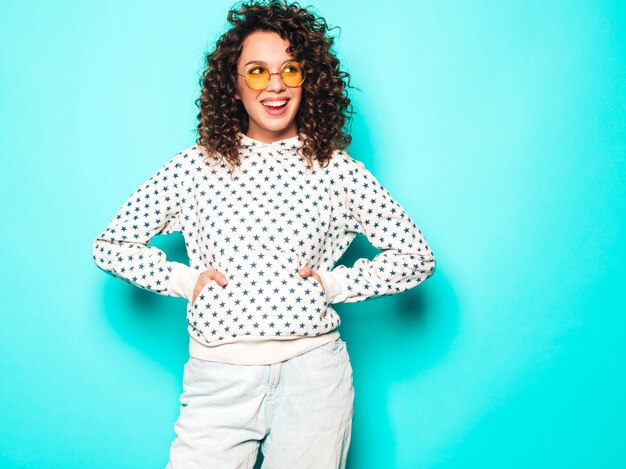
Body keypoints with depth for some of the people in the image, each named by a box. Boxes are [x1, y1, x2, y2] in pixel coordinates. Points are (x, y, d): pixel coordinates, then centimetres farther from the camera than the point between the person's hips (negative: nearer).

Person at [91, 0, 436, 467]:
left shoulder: (338, 170, 1)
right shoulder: (196, 166, 2)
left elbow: (416, 257, 7)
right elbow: (111, 245, 9)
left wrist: (336, 285, -2)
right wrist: (184, 280, -2)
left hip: (313, 375, 0)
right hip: (219, 376, 0)